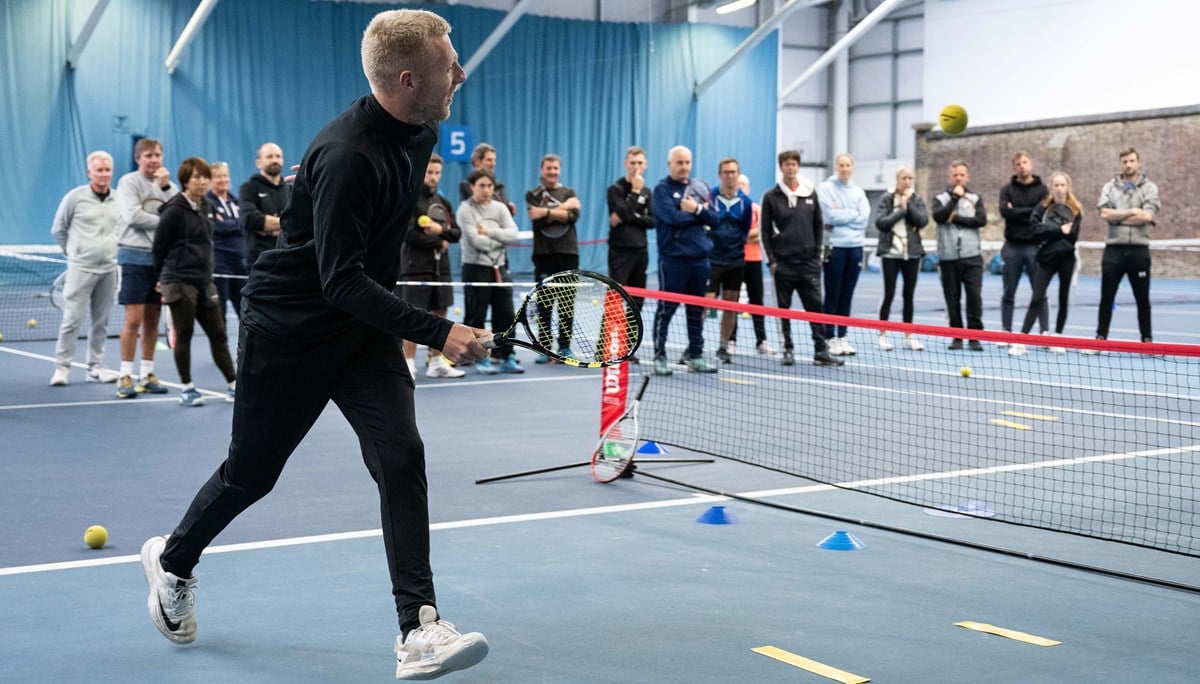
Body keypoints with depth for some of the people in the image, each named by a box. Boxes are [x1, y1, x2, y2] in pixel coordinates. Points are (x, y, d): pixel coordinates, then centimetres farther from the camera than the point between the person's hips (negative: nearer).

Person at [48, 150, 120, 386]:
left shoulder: (119, 200, 5)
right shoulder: (75, 197, -4)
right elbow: (58, 229, 5)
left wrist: (111, 251, 12)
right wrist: (74, 252, 8)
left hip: (108, 269, 4)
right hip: (81, 269, -4)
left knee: (101, 322, 8)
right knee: (72, 320, -4)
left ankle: (95, 367, 16)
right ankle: (62, 367, 3)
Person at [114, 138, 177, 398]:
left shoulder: (167, 184, 11)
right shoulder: (128, 182, -4)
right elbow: (133, 215, -16)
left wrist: (166, 187, -11)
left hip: (161, 257, 5)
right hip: (135, 256, -5)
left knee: (152, 320, 8)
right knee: (134, 319, -8)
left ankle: (147, 374, 15)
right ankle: (125, 376, -1)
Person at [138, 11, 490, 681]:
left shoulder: (422, 132, -2)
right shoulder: (345, 156, -29)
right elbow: (342, 281, -32)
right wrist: (436, 331, -36)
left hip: (365, 327, 6)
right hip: (287, 329, -6)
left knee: (401, 457, -11)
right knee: (251, 473, 11)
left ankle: (419, 630, -9)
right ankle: (173, 561, 40)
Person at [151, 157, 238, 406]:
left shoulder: (206, 207, 10)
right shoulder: (175, 210, -11)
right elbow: (159, 245, -4)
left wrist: (205, 269, 16)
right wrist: (166, 275, 8)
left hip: (204, 281, 7)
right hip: (180, 282, -7)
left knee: (218, 334, 8)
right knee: (184, 336, 1)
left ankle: (233, 385, 13)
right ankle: (187, 389, 10)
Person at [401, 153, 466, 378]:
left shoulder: (443, 203, 14)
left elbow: (456, 233, 10)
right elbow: (408, 234, -15)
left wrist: (441, 230, -11)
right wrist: (438, 244, -10)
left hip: (440, 267, 6)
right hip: (416, 268, -6)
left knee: (440, 314, 8)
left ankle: (437, 363, 16)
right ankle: (409, 365, 0)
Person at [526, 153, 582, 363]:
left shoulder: (569, 192, 12)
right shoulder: (533, 194, 7)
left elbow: (574, 215, -7)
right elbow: (538, 219, -10)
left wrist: (547, 212, -13)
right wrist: (562, 208, -7)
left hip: (568, 253, 2)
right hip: (544, 254, -1)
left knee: (566, 303, 3)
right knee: (544, 303, 0)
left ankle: (565, 346, 10)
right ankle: (544, 347, 5)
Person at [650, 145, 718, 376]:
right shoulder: (663, 189, -3)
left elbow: (713, 219, 6)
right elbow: (673, 217, -19)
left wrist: (697, 209, -12)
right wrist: (700, 213, -5)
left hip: (700, 258, 6)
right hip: (673, 259, -6)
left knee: (697, 310, 10)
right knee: (666, 308, -3)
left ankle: (696, 355, 17)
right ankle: (659, 356, 2)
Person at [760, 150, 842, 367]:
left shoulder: (810, 193, 8)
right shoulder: (771, 197, 1)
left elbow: (818, 226, 12)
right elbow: (766, 231, 2)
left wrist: (817, 254, 5)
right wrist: (771, 260, -5)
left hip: (808, 261, 2)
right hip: (783, 263, -2)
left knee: (815, 306, -2)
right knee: (784, 308, 4)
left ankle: (821, 352, 0)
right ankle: (788, 350, 12)